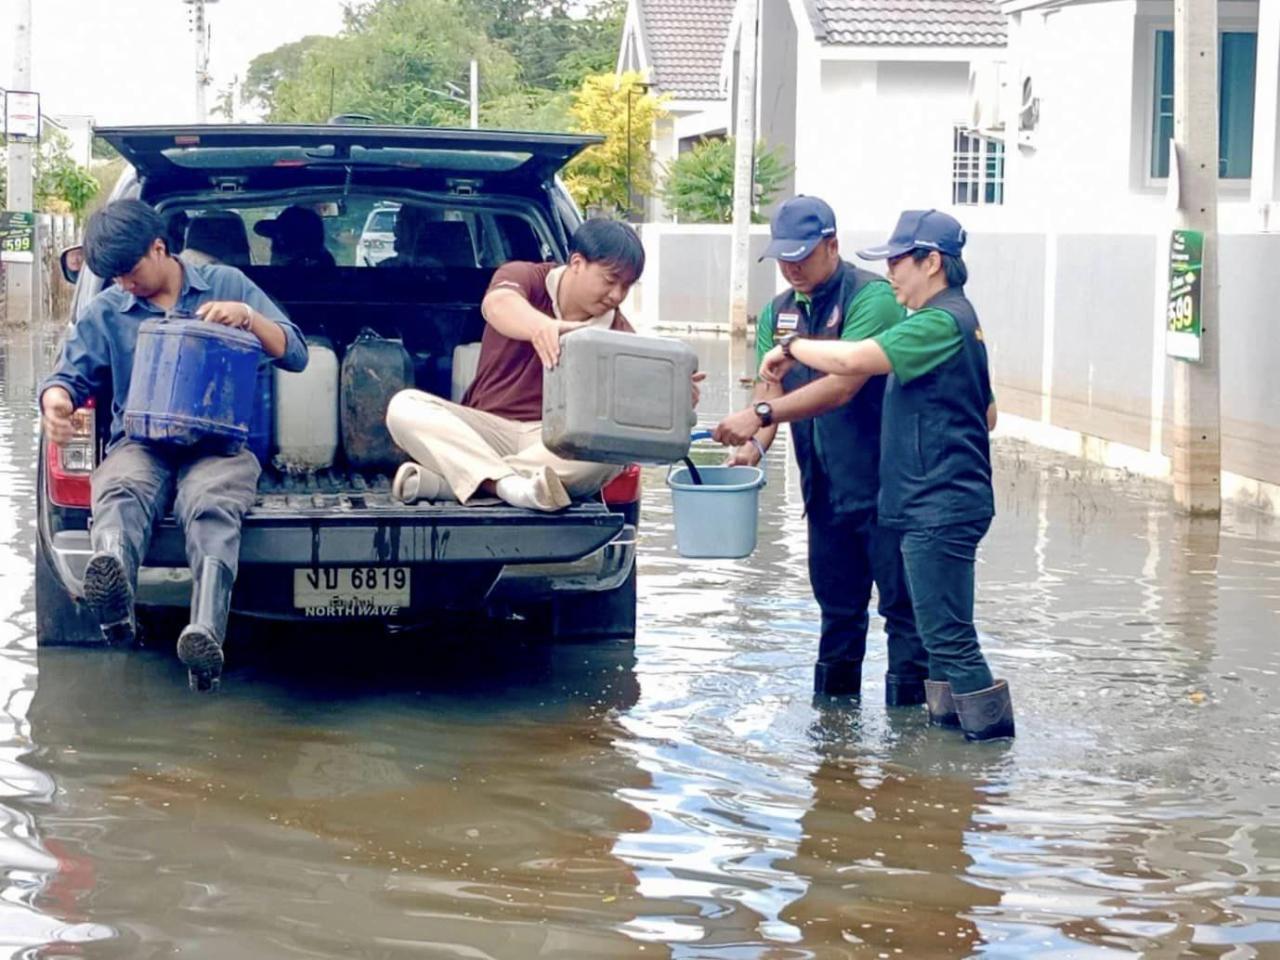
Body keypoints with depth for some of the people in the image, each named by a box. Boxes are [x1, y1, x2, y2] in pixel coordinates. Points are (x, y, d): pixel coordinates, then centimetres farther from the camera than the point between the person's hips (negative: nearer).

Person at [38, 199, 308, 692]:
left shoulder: (227, 285, 15)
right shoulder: (105, 312, 19)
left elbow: (295, 354, 11)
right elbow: (69, 375, 12)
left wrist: (248, 316, -8)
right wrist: (56, 399, -13)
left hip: (220, 442, -1)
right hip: (141, 443, 1)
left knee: (210, 504, -38)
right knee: (120, 491, -37)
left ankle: (207, 633, -62)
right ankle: (113, 589, -70)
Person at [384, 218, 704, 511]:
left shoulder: (617, 332, 5)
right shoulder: (525, 277, 0)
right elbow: (498, 304, -26)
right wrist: (541, 326, -50)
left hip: (560, 443, 0)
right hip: (486, 429, 0)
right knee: (404, 406, -25)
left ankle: (447, 479, -36)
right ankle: (508, 484, -49)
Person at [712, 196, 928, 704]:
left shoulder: (872, 297, -14)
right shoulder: (778, 313, 10)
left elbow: (842, 385, -23)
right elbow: (770, 387, 4)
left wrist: (761, 415, -28)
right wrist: (753, 443, -16)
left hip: (884, 485, -7)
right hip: (824, 489, 7)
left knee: (902, 604, -2)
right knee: (838, 607, 16)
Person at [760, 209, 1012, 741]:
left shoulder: (940, 322, -16)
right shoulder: (953, 319, 18)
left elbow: (851, 360, -26)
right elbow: (988, 414, 26)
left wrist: (792, 347, -9)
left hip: (939, 509, -11)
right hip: (936, 504, 11)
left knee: (949, 635, -9)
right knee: (943, 632, 15)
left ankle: (992, 733, -5)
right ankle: (948, 719, 21)